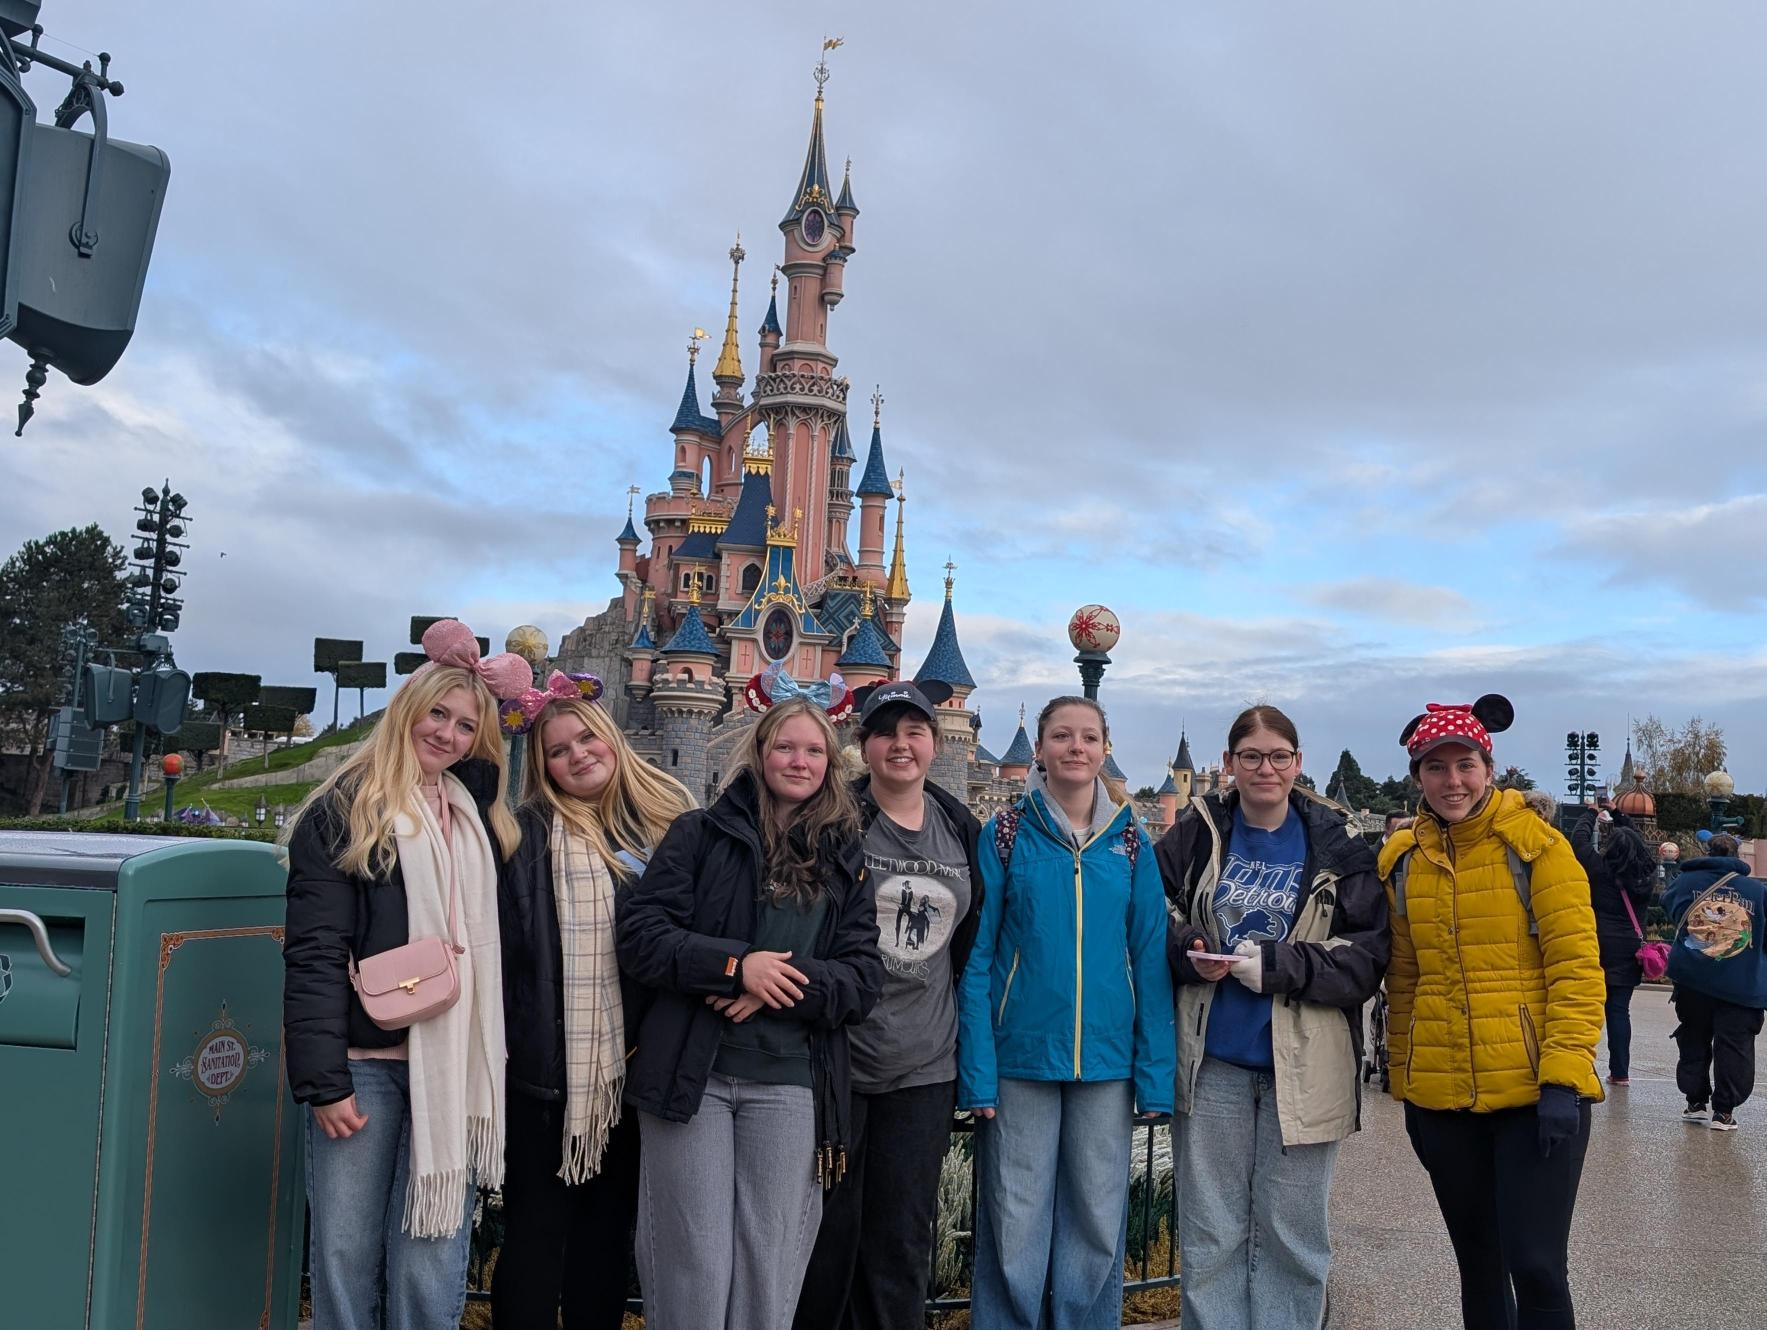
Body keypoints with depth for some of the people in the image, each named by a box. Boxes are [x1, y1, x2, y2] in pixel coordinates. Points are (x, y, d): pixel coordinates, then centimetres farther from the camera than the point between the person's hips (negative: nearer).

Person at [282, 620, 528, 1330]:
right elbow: (314, 953, -6)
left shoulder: (476, 811, 14)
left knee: (431, 1261, 4)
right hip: (364, 1060, -3)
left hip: (452, 1067, 3)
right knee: (345, 1254, 4)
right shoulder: (345, 811, -1)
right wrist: (323, 1080, -11)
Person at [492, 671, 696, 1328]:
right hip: (553, 1058, -5)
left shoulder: (666, 818, 8)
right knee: (538, 1225, 5)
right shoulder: (530, 832, -8)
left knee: (610, 1219, 18)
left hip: (633, 1061, 5)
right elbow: (505, 944, -15)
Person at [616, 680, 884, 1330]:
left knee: (771, 1265, 7)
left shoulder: (845, 861, 11)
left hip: (791, 1085, 2)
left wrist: (787, 985, -13)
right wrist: (735, 963, -16)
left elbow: (864, 976, 5)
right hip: (692, 1073, -2)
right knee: (693, 1264, 3)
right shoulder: (700, 833, 4)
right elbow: (640, 932, -4)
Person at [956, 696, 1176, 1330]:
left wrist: (1156, 1075, -2)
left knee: (1098, 1219, 11)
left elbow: (1150, 961, 3)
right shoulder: (1005, 834, -2)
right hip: (1020, 1057, -2)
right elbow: (976, 957, -4)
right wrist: (976, 1070, -10)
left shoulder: (1130, 842, 5)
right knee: (1014, 1226, 5)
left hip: (1106, 1060, 2)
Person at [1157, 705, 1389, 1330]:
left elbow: (1369, 954, -6)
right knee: (1210, 1236, 10)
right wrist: (1186, 951, -12)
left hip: (1303, 1066, -1)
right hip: (1211, 1062, 1)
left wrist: (1278, 965, -17)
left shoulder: (1337, 845, 0)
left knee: (1292, 1235, 10)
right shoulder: (1196, 834, 2)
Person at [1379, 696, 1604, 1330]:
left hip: (1536, 1093, -4)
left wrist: (1564, 1078, -16)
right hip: (1441, 1099, 4)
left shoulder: (1536, 846, -6)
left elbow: (1577, 967, -10)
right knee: (1477, 1262, 16)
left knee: (1535, 1266, -3)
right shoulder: (1402, 860, 6)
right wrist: (1405, 1086, 12)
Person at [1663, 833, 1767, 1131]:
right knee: (1734, 1047, 5)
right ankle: (1723, 1111, 4)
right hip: (1741, 985, -2)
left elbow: (1668, 907, 11)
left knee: (1694, 1042, 15)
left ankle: (1695, 1102, 18)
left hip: (1692, 980, 2)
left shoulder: (1685, 881, -1)